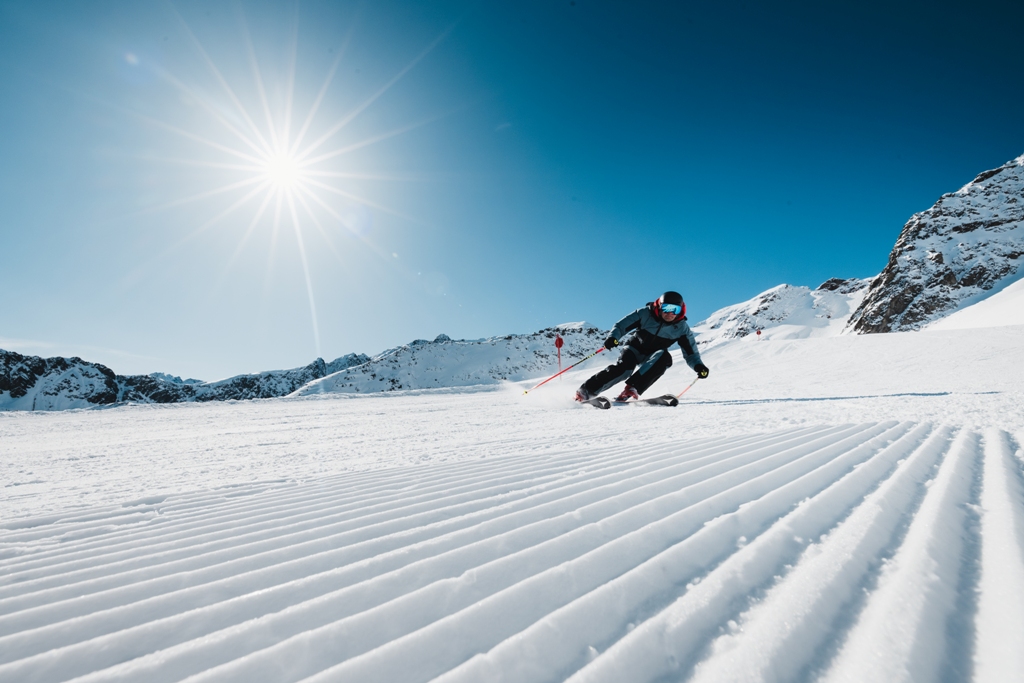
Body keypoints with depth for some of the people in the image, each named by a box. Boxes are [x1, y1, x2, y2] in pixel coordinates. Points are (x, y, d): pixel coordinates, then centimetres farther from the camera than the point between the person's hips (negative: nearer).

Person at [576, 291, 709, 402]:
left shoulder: (682, 328, -13)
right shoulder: (645, 313, -18)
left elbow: (690, 353, -8)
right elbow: (621, 325, -17)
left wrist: (698, 365, -29)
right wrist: (613, 337, -38)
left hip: (653, 356, 2)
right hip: (635, 346, -2)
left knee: (664, 357, -32)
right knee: (624, 367, -30)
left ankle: (632, 388, -35)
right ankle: (586, 391, -23)